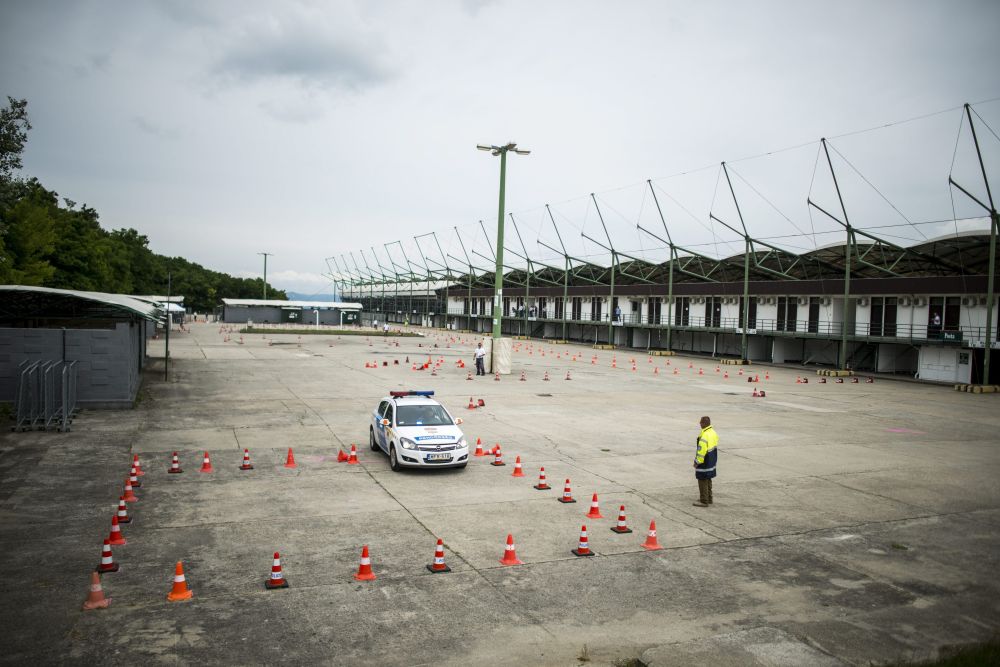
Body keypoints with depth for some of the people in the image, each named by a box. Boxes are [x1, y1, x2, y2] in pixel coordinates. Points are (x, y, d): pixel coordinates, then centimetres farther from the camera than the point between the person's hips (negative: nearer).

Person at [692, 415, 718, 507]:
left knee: (703, 481, 1)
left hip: (704, 463, -10)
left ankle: (704, 501, 8)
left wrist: (697, 462, -14)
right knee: (708, 481, 20)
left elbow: (701, 451, -25)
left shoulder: (704, 436, -26)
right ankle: (709, 499, 29)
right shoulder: (714, 433, 5)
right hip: (712, 461, 10)